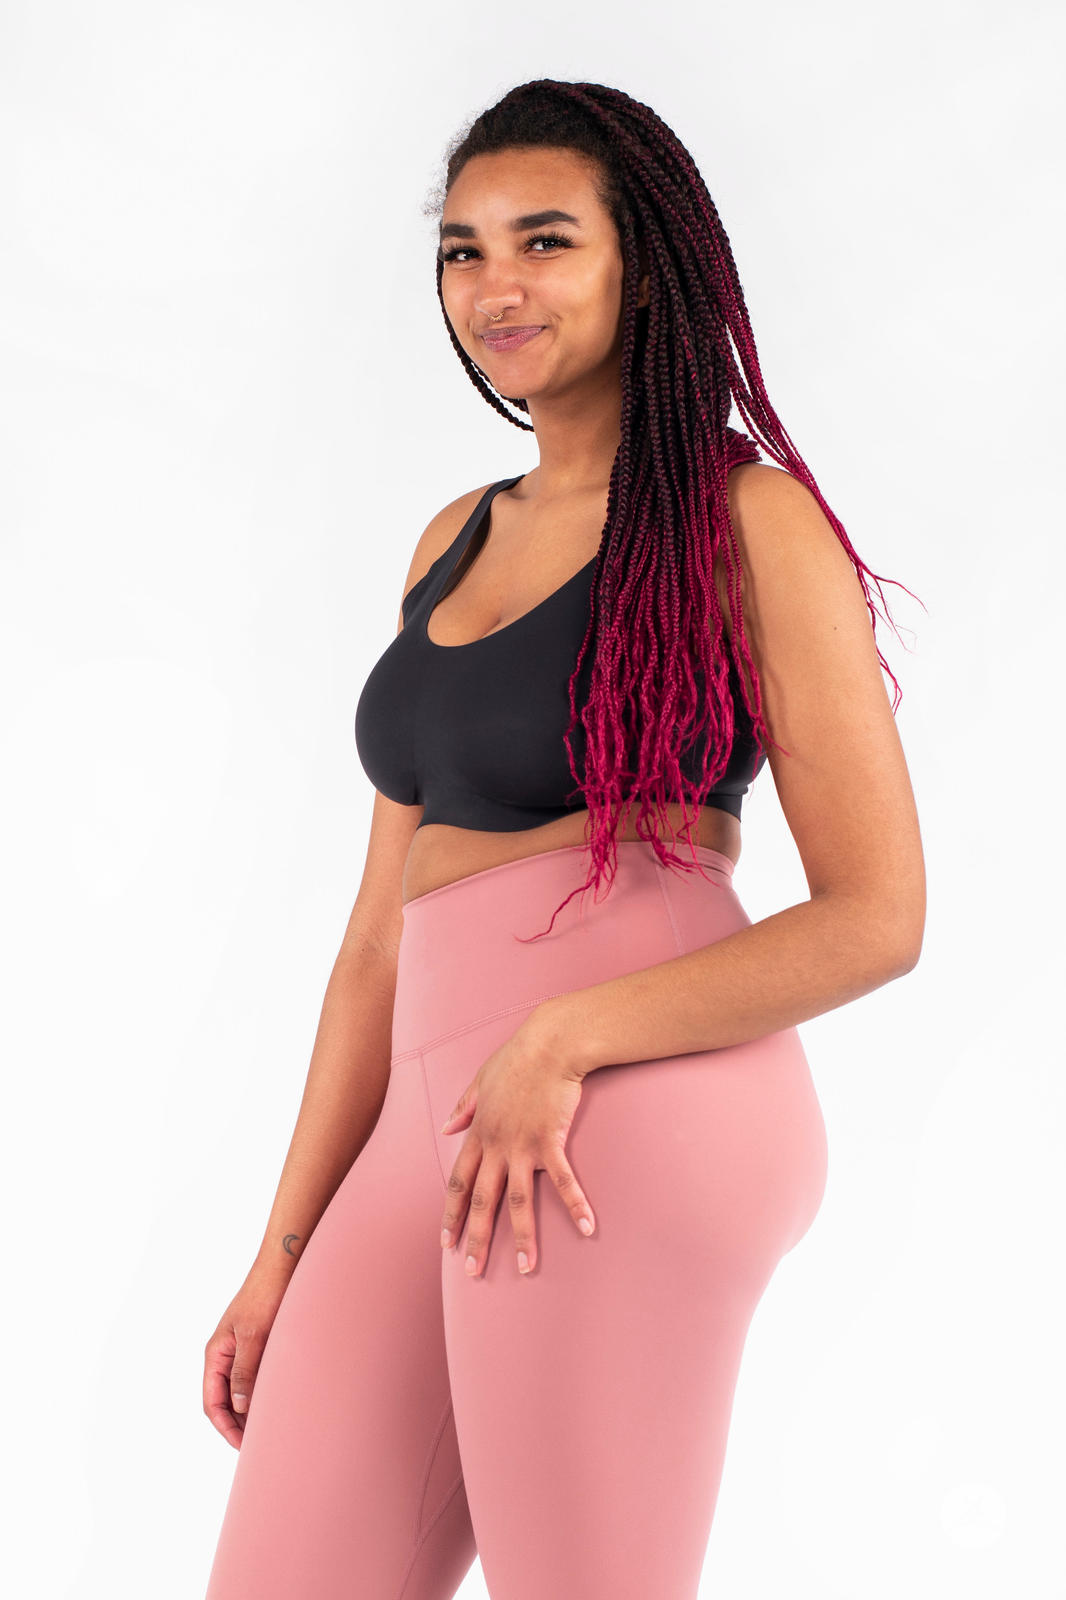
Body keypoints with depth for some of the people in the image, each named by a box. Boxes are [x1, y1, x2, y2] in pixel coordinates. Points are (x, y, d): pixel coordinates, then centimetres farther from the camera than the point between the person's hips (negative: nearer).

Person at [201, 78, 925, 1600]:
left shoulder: (745, 518, 0)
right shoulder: (452, 544, 20)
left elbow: (878, 917, -5)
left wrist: (566, 1038, -15)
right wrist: (286, 1242, 15)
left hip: (627, 1114, -6)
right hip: (434, 1123, 7)